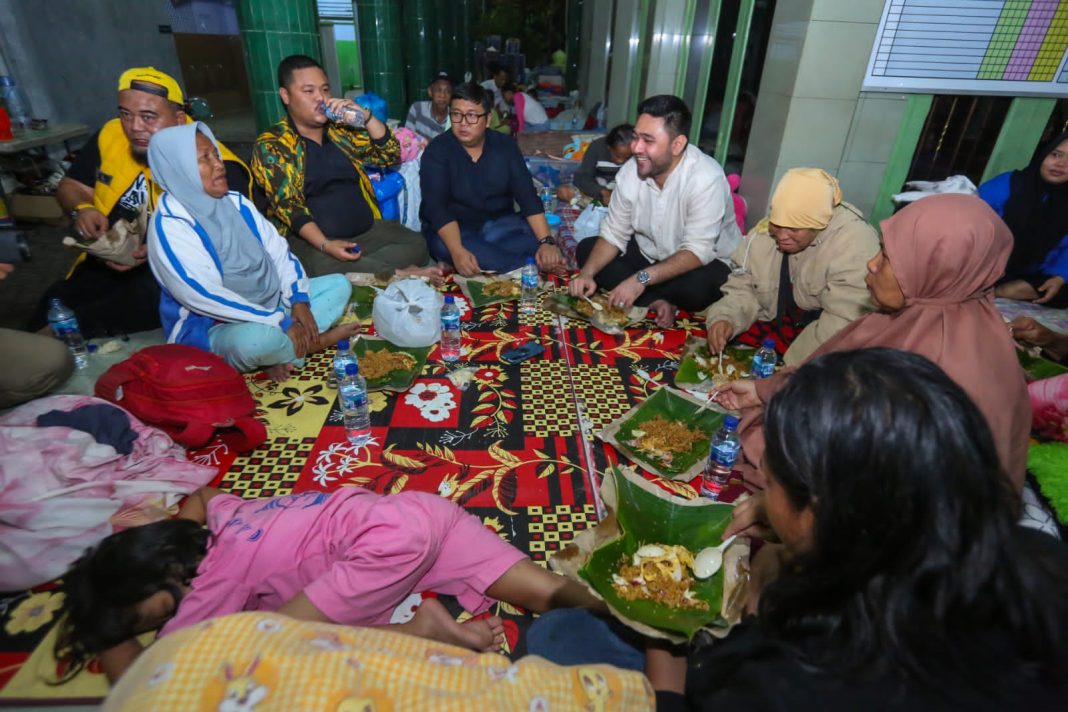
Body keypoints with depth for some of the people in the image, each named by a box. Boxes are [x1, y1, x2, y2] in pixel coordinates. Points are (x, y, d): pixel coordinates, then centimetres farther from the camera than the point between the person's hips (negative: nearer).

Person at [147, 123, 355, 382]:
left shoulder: (236, 202, 4)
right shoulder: (169, 227, -17)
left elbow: (278, 251, 5)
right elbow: (205, 298, -26)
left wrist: (299, 301, -11)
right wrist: (281, 323, -27)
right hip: (213, 329, -8)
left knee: (338, 284, 4)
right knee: (256, 337, -41)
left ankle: (283, 353, -16)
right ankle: (315, 341, -7)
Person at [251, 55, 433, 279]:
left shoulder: (342, 130, 13)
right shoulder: (270, 146, -1)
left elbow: (390, 156, 10)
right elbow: (287, 205, -11)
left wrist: (365, 116, -6)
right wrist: (325, 245, -26)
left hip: (369, 231, 5)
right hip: (311, 242, -4)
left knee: (416, 244, -17)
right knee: (325, 266, -37)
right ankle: (398, 273, -22)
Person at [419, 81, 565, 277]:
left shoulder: (505, 145, -3)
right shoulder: (437, 150, -11)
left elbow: (527, 196, -9)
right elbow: (436, 205, -22)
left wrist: (546, 242, -24)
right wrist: (457, 251, -39)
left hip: (498, 225, 2)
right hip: (451, 229, -1)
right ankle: (531, 266, -29)